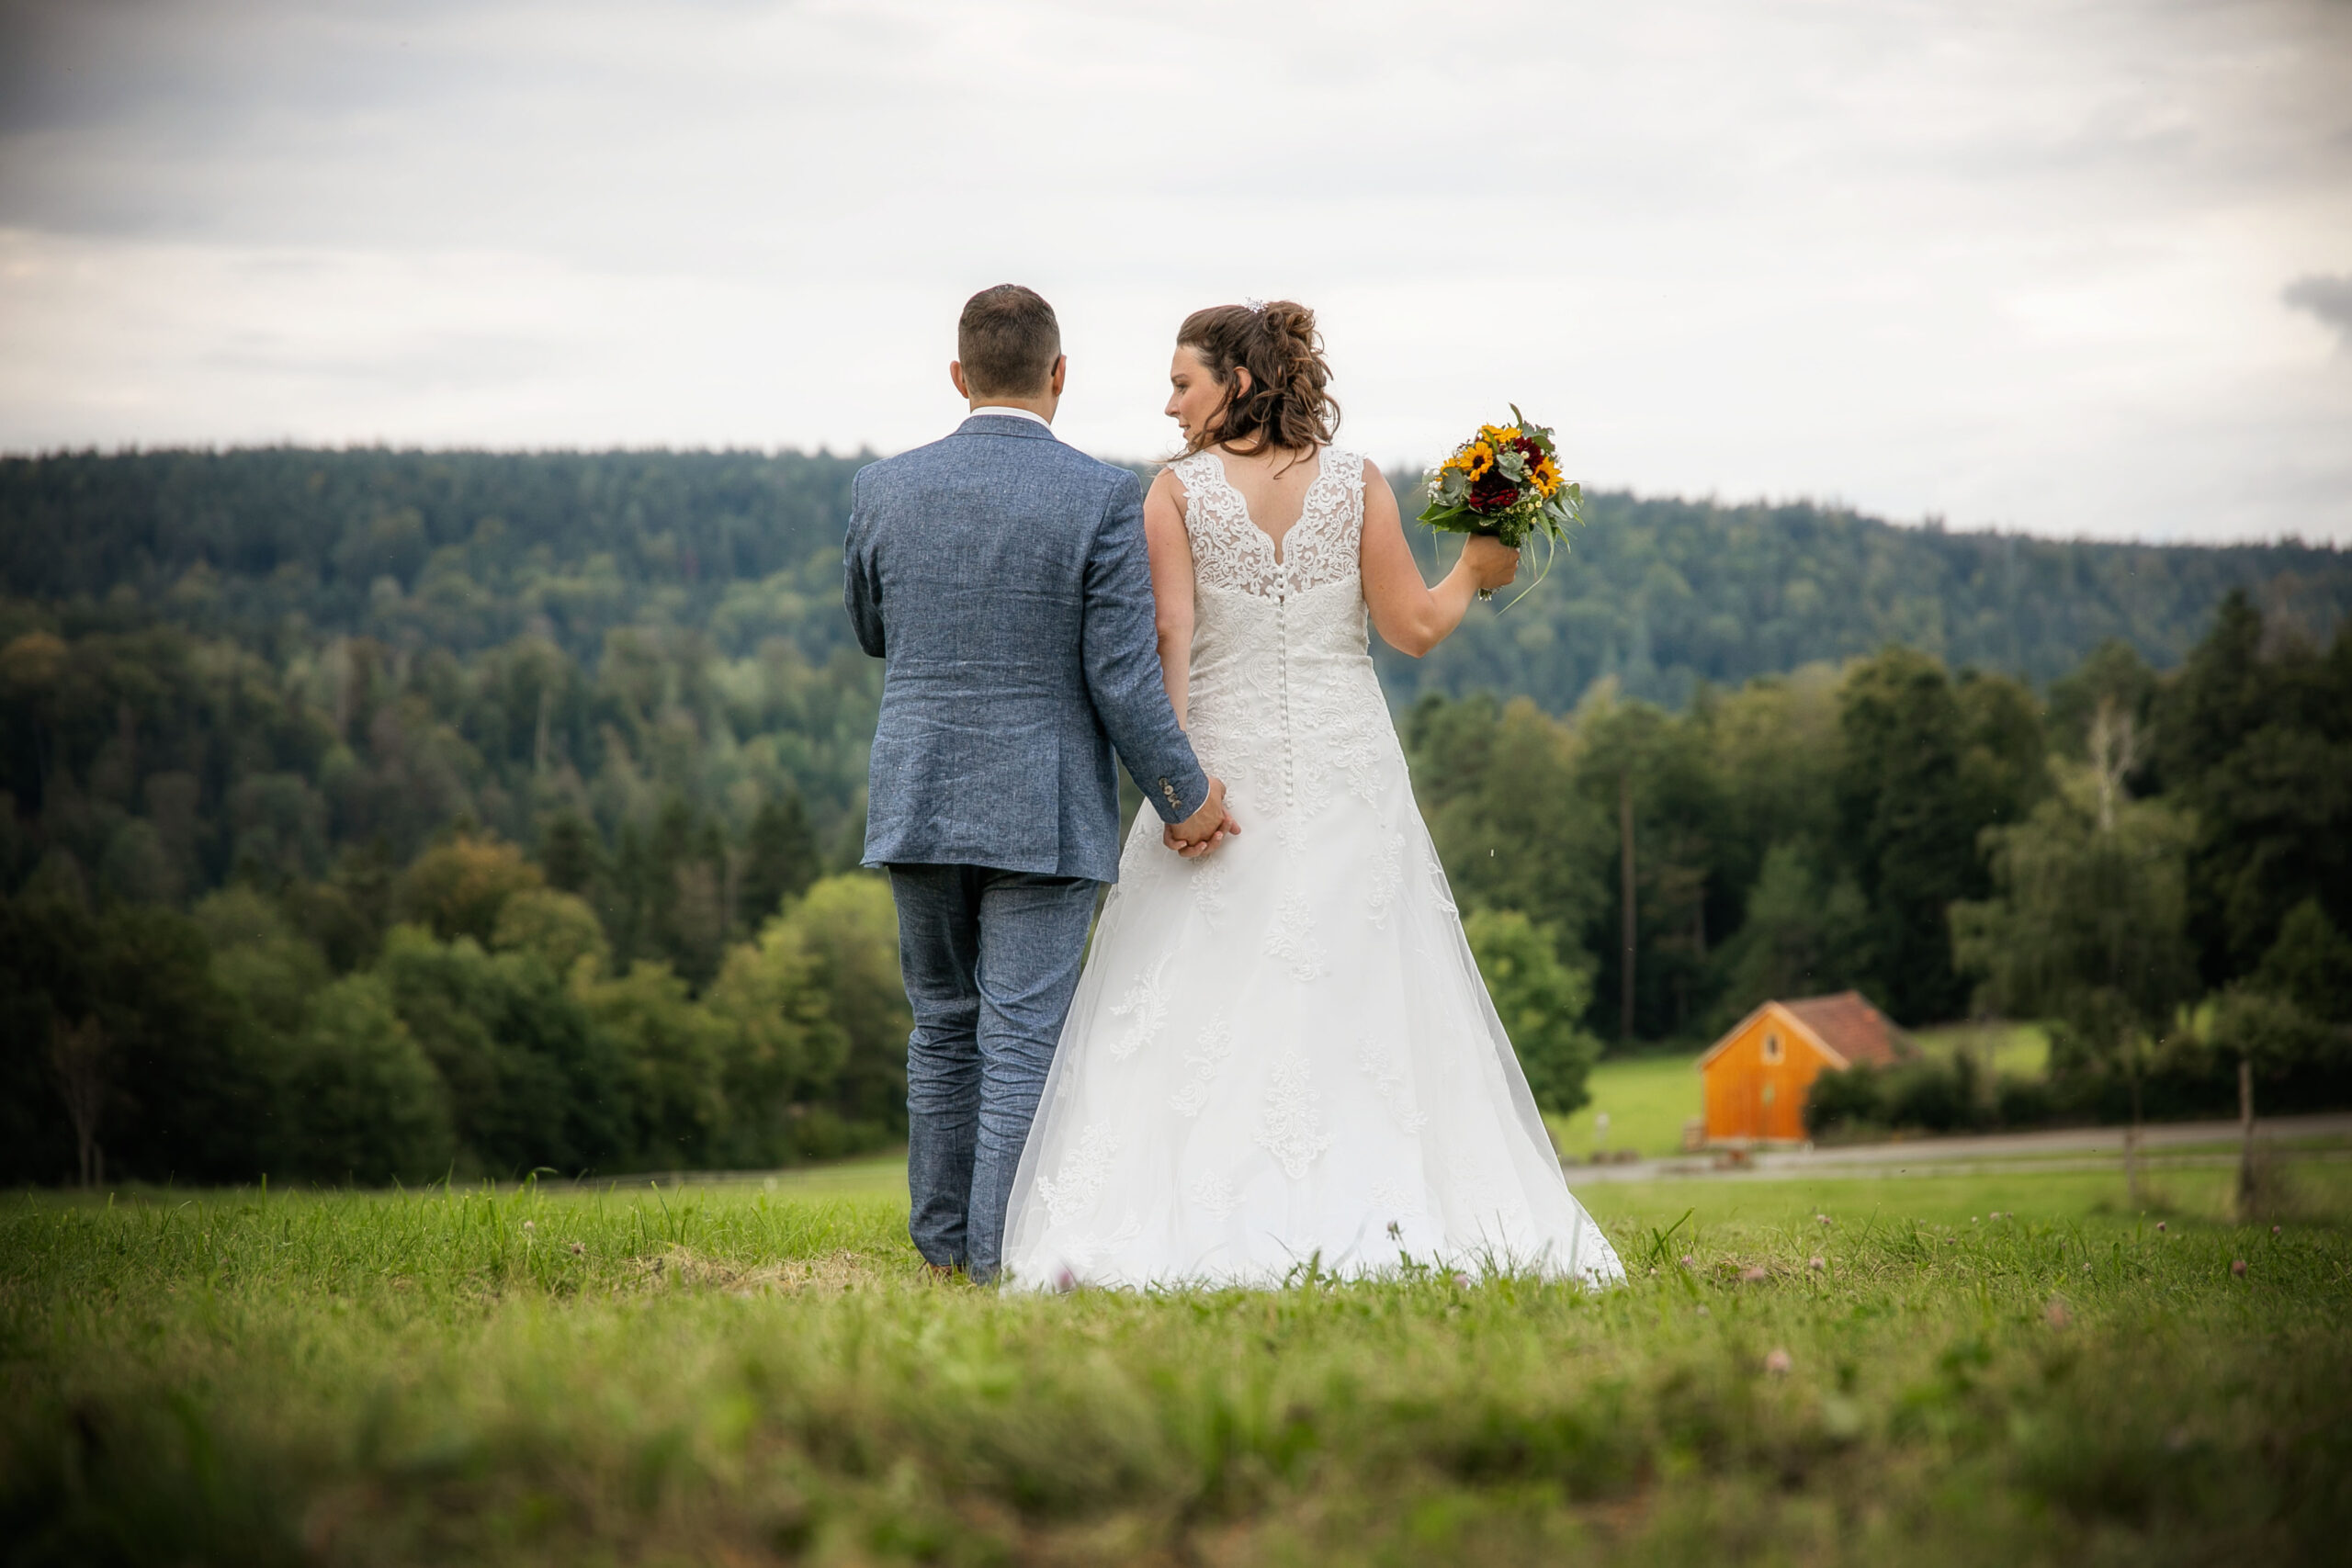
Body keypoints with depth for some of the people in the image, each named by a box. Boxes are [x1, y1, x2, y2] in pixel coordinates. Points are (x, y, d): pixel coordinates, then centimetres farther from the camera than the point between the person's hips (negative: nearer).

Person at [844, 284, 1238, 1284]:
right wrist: (1186, 796, -2)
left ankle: (943, 1244, 24)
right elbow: (1123, 675, -12)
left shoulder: (882, 489, 0)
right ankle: (1004, 1265, -1)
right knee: (1023, 1039, 0)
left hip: (916, 804, 4)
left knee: (943, 1026, 17)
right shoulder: (1102, 498, -10)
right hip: (1042, 814, -4)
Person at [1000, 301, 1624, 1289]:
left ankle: (1178, 1225, -5)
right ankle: (1386, 1217, 4)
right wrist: (1476, 572, 16)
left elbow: (1169, 639, -11)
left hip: (1226, 766, -1)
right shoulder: (1355, 483, 0)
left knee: (1196, 1004, 1)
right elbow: (1413, 627, -2)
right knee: (1361, 999, 6)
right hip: (1347, 770, 2)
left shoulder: (1178, 491, -4)